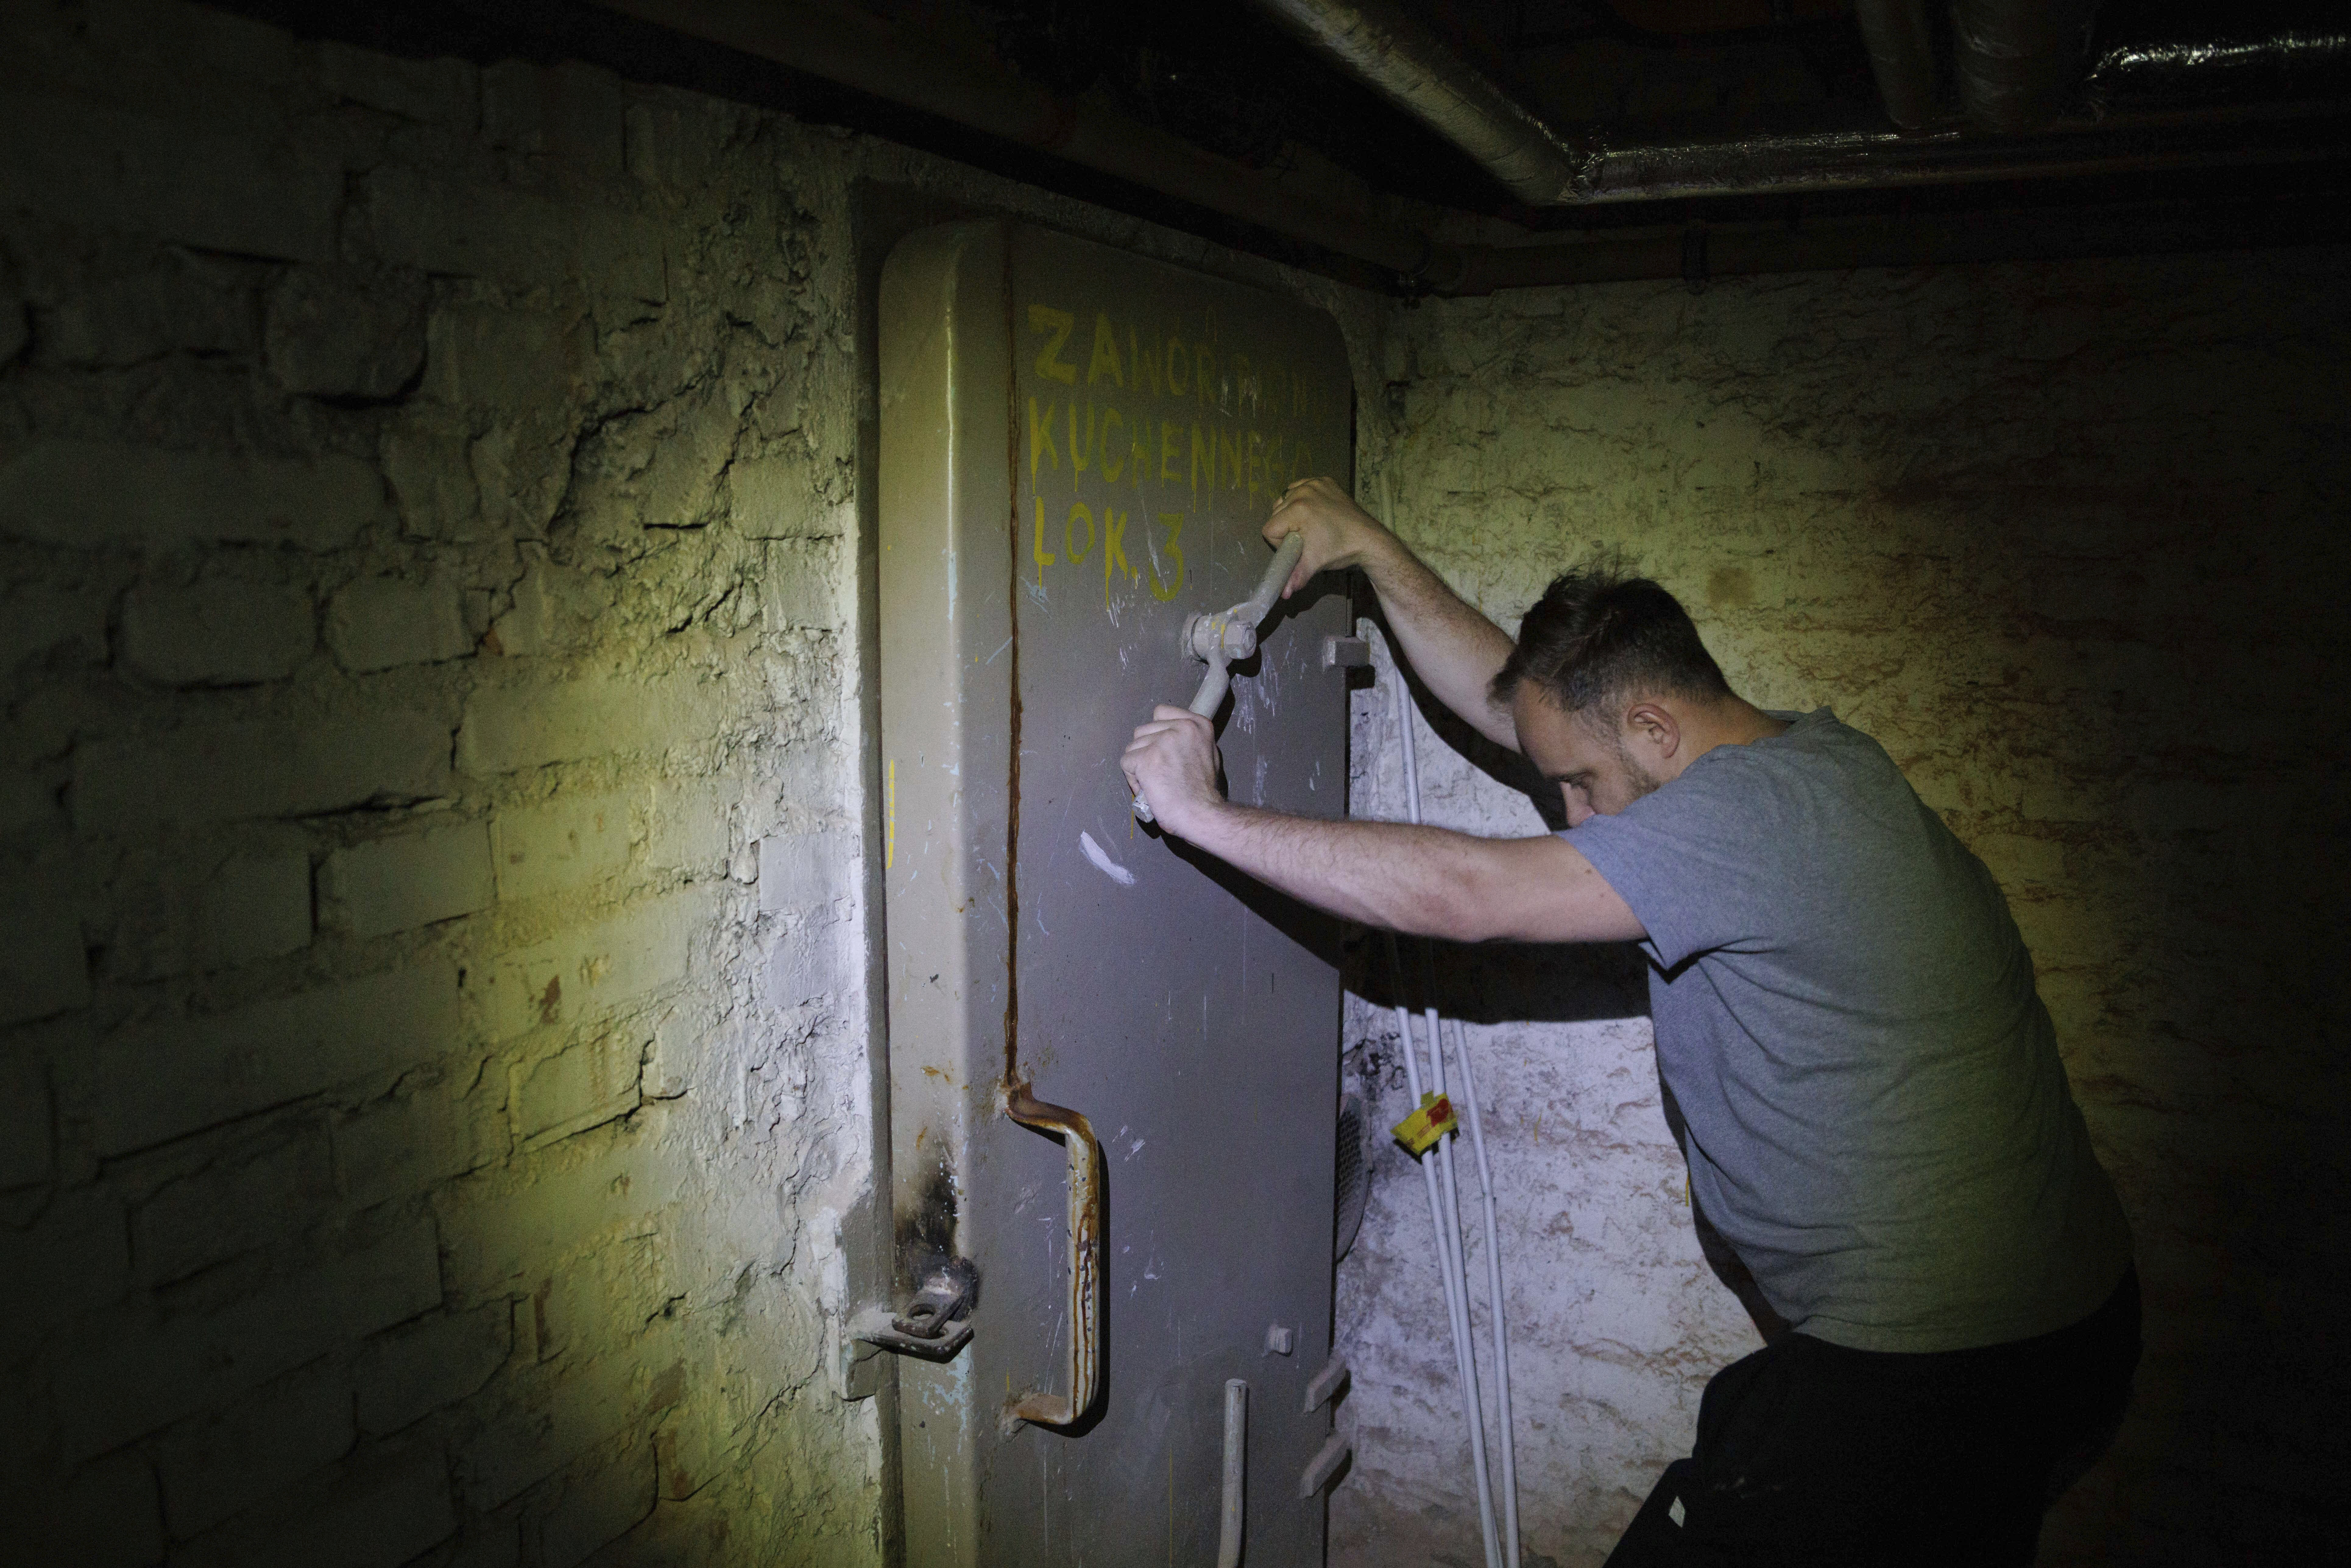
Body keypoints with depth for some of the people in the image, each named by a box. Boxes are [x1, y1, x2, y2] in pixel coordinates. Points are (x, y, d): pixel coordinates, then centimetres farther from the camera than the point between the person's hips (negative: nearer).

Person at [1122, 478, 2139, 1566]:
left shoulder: (1753, 812, -25)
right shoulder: (1801, 755, 6)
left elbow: (1462, 896, -26)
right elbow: (1510, 700, 11)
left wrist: (1204, 814, -19)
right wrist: (1369, 548, 10)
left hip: (1926, 1375, -10)